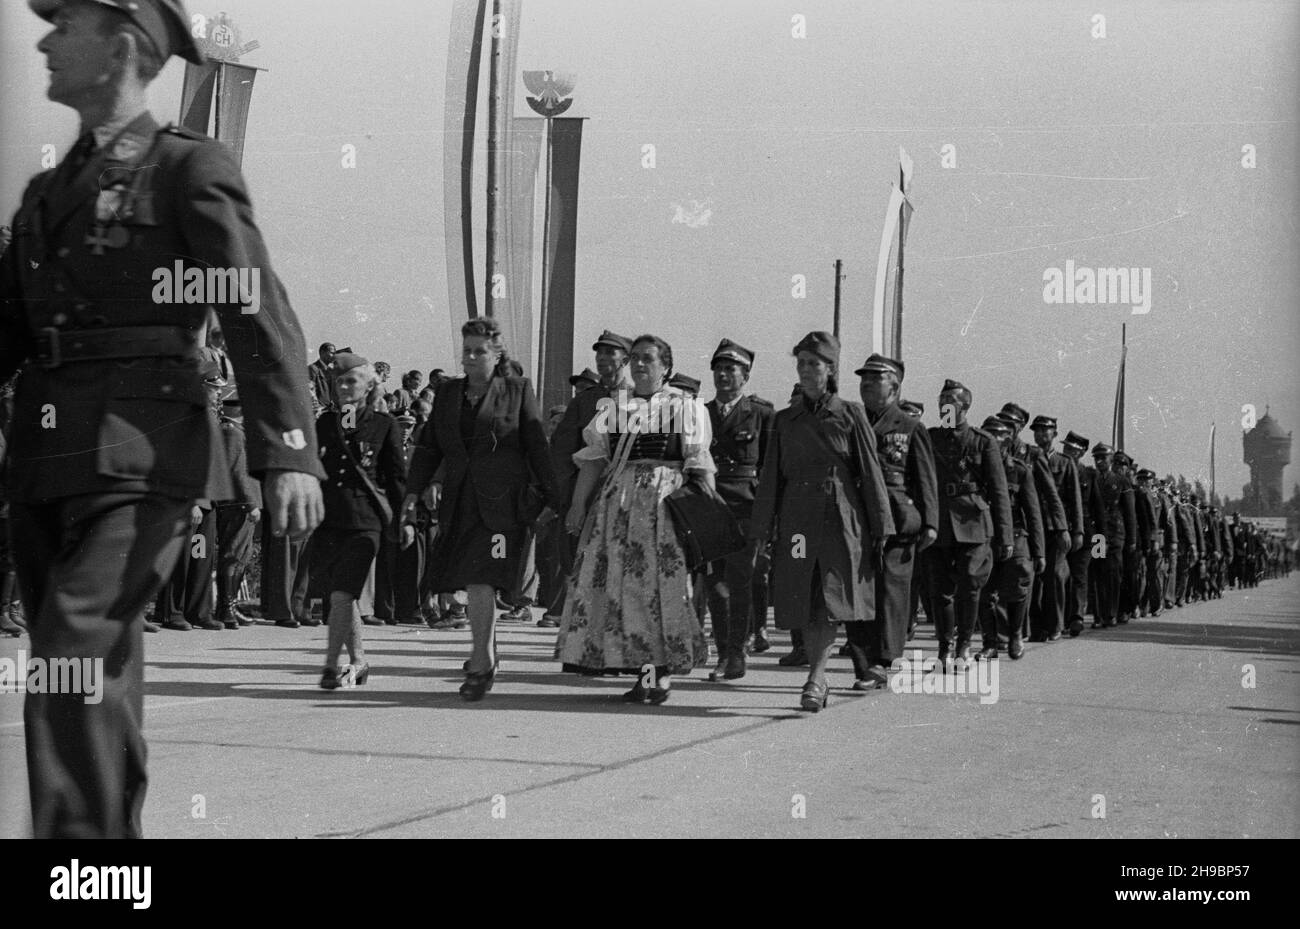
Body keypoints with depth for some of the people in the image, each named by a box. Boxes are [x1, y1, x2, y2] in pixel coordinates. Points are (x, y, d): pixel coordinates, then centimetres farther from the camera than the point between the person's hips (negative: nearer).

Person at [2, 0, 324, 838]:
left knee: (79, 658, -20)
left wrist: (290, 453, -21)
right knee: (102, 677, 12)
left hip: (140, 458, -7)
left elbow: (260, 316, -9)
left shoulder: (190, 169, -1)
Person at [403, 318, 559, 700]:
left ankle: (481, 665, -10)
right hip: (458, 504, 5)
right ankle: (487, 660, 22)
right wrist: (413, 493, 5)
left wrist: (550, 498, 1)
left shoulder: (518, 391, 4)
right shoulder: (447, 395, 15)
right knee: (474, 584, 7)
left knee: (480, 581, -14)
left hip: (502, 503, -5)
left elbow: (538, 448, 4)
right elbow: (428, 447, 15)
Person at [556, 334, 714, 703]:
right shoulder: (613, 407, 15)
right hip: (617, 502, 4)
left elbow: (700, 466, 1)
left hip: (665, 500, -4)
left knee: (662, 584, -7)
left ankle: (663, 673, -2)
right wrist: (578, 504, 0)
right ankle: (644, 670, 6)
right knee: (619, 584, -1)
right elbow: (593, 459, 9)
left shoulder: (686, 408, 5)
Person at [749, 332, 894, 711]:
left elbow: (870, 473, 2)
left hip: (841, 519, -3)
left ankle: (815, 678, -17)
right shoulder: (784, 421, 11)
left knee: (832, 598, -13)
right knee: (804, 604, 3)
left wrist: (881, 528, -2)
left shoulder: (850, 415, 3)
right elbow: (770, 478, 11)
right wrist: (759, 531, 5)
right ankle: (819, 681, 13)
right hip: (798, 520, 3)